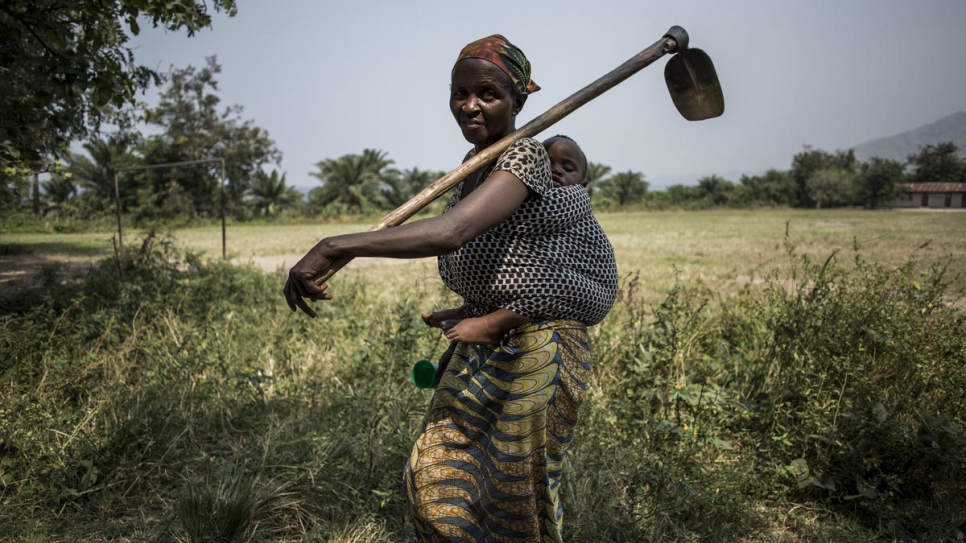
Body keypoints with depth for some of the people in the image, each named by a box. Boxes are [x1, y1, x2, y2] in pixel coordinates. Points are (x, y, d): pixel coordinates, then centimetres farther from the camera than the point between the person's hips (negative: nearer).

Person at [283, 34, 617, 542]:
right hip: (481, 344, 9)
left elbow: (447, 233, -38)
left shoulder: (525, 156, -21)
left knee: (520, 492, 9)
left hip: (537, 346, -9)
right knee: (436, 479, 15)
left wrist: (332, 247, -38)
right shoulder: (475, 162, 7)